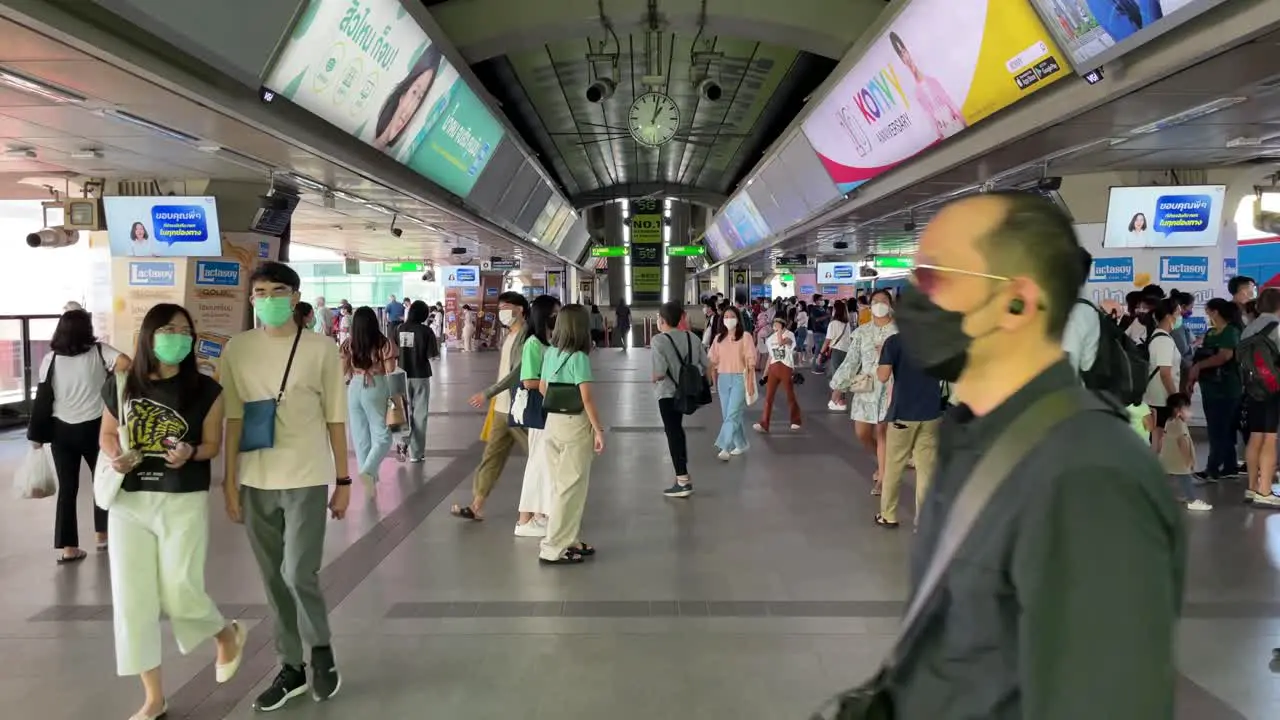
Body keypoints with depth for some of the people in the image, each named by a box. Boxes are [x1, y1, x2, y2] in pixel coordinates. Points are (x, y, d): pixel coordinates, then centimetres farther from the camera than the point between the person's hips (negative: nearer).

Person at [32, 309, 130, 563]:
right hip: (94, 428, -2)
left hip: (61, 430, 2)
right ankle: (103, 535, 28)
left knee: (67, 487, 8)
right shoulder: (98, 351, -8)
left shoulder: (50, 359, -1)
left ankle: (67, 548, 9)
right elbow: (125, 363, -27)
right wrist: (107, 380, -6)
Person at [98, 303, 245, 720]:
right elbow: (107, 434, 13)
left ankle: (227, 635, 31)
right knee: (131, 599, 5)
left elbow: (212, 445, 0)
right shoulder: (120, 386, 0)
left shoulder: (205, 390, -6)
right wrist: (116, 458, -8)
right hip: (128, 502, 3)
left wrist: (189, 454, -21)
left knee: (179, 592, -5)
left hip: (184, 502, -3)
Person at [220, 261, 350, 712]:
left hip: (306, 479, -3)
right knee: (274, 579, 11)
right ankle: (291, 666, 26)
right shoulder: (237, 349, 3)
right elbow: (233, 418, 6)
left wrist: (343, 480, 1)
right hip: (255, 481, 3)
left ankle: (321, 650, 21)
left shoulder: (320, 349, -3)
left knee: (299, 574, -6)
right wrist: (229, 480, 3)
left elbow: (335, 418, 0)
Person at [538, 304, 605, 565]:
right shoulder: (579, 357, -15)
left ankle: (570, 541, 25)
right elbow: (587, 398, -19)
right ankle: (553, 549, 5)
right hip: (575, 425, -7)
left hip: (552, 422, 7)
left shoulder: (550, 353, 5)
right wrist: (599, 430, -13)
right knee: (571, 487, 2)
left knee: (561, 484, 15)